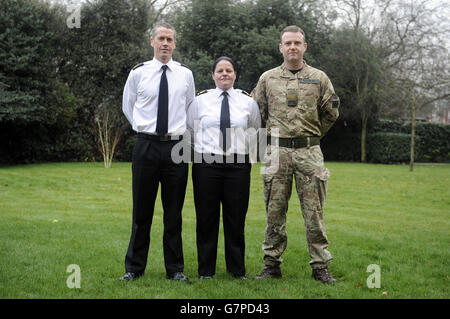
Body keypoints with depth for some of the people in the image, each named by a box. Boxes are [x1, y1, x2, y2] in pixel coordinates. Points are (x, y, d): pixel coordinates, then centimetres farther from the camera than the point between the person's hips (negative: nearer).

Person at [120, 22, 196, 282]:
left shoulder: (185, 74, 7)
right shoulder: (138, 73, 3)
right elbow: (128, 107, 16)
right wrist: (145, 128, 11)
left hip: (176, 147, 1)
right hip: (146, 146, -1)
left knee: (174, 211, 6)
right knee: (142, 210, 4)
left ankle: (176, 269, 15)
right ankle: (134, 267, 15)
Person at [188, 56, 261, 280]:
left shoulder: (248, 101, 8)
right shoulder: (200, 100, 5)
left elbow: (255, 131, 20)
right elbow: (191, 130, 15)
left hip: (238, 164, 1)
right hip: (206, 163, 0)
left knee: (236, 218, 4)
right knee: (206, 217, 3)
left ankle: (237, 269, 16)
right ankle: (206, 269, 14)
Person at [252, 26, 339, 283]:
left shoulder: (319, 78, 7)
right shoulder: (267, 78, 9)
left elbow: (331, 112, 16)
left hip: (309, 152, -1)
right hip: (277, 152, 1)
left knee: (314, 211, 0)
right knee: (275, 211, 4)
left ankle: (320, 266, 8)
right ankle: (272, 264, 13)